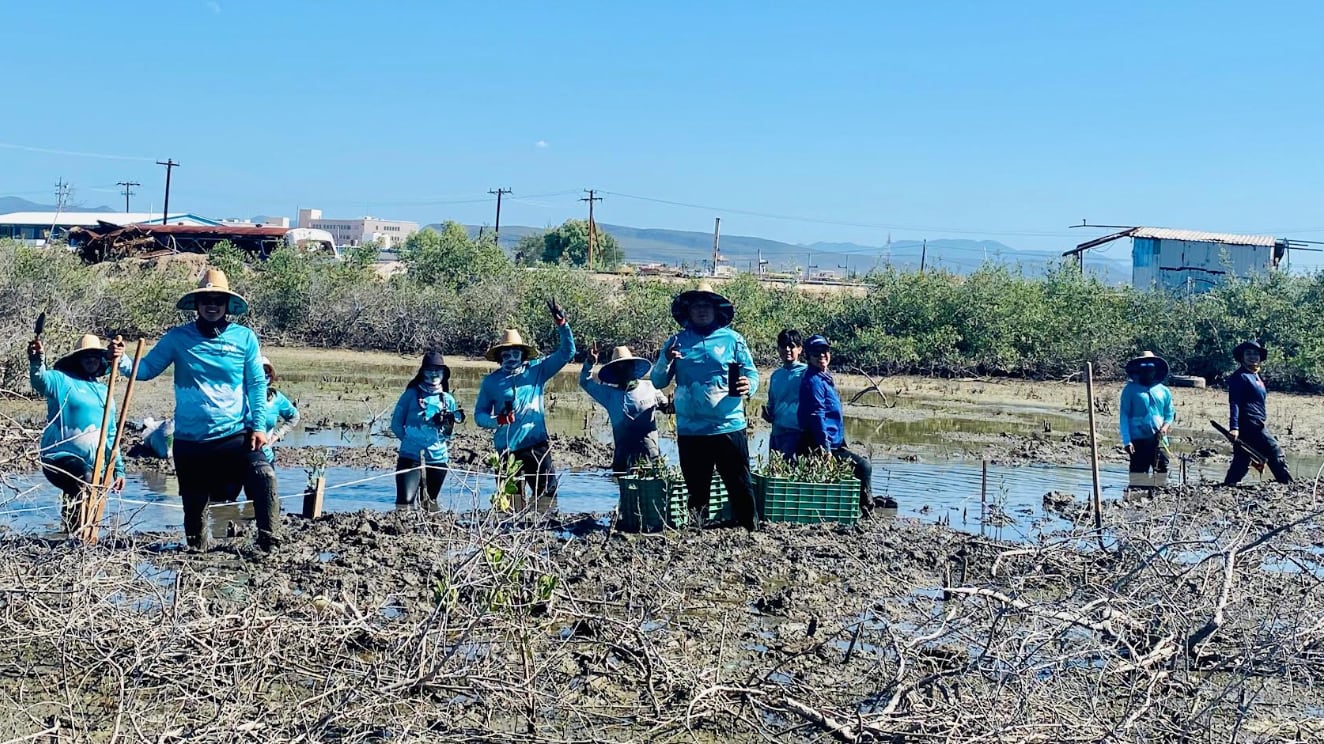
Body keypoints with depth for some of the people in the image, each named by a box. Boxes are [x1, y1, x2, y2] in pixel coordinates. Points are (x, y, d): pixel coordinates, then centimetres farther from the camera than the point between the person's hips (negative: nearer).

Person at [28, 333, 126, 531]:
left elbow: (111, 435, 23)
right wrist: (36, 361, -46)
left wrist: (118, 468, 20)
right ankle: (73, 534, -30)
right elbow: (40, 380, -24)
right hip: (60, 457, -7)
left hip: (90, 463, 7)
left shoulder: (104, 391, 19)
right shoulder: (62, 380, 0)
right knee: (85, 480, -35)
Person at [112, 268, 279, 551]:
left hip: (235, 434, -1)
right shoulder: (178, 338, 2)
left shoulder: (245, 338, 1)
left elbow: (257, 384, 2)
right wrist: (121, 361, -17)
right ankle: (196, 550, 33)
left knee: (264, 477, -24)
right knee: (194, 503, 11)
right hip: (190, 439, 1)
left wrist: (258, 426, -6)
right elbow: (146, 369, 3)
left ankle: (268, 544, -15)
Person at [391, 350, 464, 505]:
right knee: (405, 500, -18)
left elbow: (447, 434, 14)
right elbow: (396, 424, 8)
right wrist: (412, 440, 2)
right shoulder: (411, 395, 4)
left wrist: (450, 422, -7)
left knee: (430, 503, 15)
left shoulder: (448, 400, 12)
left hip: (437, 459, 4)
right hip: (410, 457, -3)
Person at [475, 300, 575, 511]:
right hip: (506, 448, 0)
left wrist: (562, 325, -11)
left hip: (536, 443, 0)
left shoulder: (536, 370, 6)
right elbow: (480, 414, 6)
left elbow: (567, 352, 4)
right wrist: (496, 420, -17)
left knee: (546, 492, -1)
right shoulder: (491, 381, 5)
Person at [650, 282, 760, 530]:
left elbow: (752, 374, 4)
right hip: (690, 431, 2)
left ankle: (750, 531, 4)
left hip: (729, 427, -2)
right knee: (696, 489, 10)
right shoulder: (676, 342, 9)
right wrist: (666, 362, -12)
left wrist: (748, 386, -19)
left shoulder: (732, 339, 5)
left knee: (740, 486, -2)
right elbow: (658, 382, 8)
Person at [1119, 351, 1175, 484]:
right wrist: (1126, 441, -9)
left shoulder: (1164, 391, 15)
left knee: (1162, 474, -3)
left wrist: (1166, 426, -4)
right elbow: (1124, 416, 1)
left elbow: (1169, 414, 20)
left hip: (1159, 440, 3)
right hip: (1138, 440, -3)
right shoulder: (1130, 390, 4)